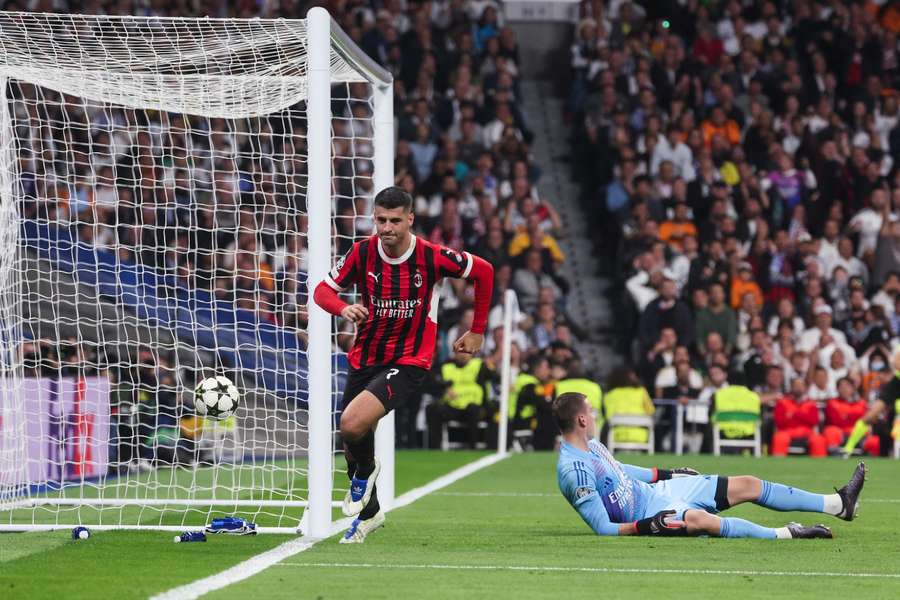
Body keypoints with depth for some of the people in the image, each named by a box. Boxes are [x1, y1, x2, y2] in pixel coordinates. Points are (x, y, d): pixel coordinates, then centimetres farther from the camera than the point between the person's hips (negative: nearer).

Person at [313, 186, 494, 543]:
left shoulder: (431, 257, -14)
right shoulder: (363, 252, -7)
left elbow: (483, 271, 1)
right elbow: (323, 290, -2)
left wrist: (477, 331, 7)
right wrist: (343, 309, -25)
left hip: (409, 361, -4)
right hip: (364, 358, 4)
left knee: (353, 424, -27)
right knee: (351, 445, 13)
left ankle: (366, 470, 9)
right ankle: (368, 512, 41)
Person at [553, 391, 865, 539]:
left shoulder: (590, 445, 4)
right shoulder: (573, 471, -26)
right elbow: (603, 528, -24)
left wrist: (666, 474, 26)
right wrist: (643, 527, -35)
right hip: (646, 512, -10)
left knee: (747, 485, 9)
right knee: (697, 518, -44)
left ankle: (839, 504, 16)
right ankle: (783, 534, -41)